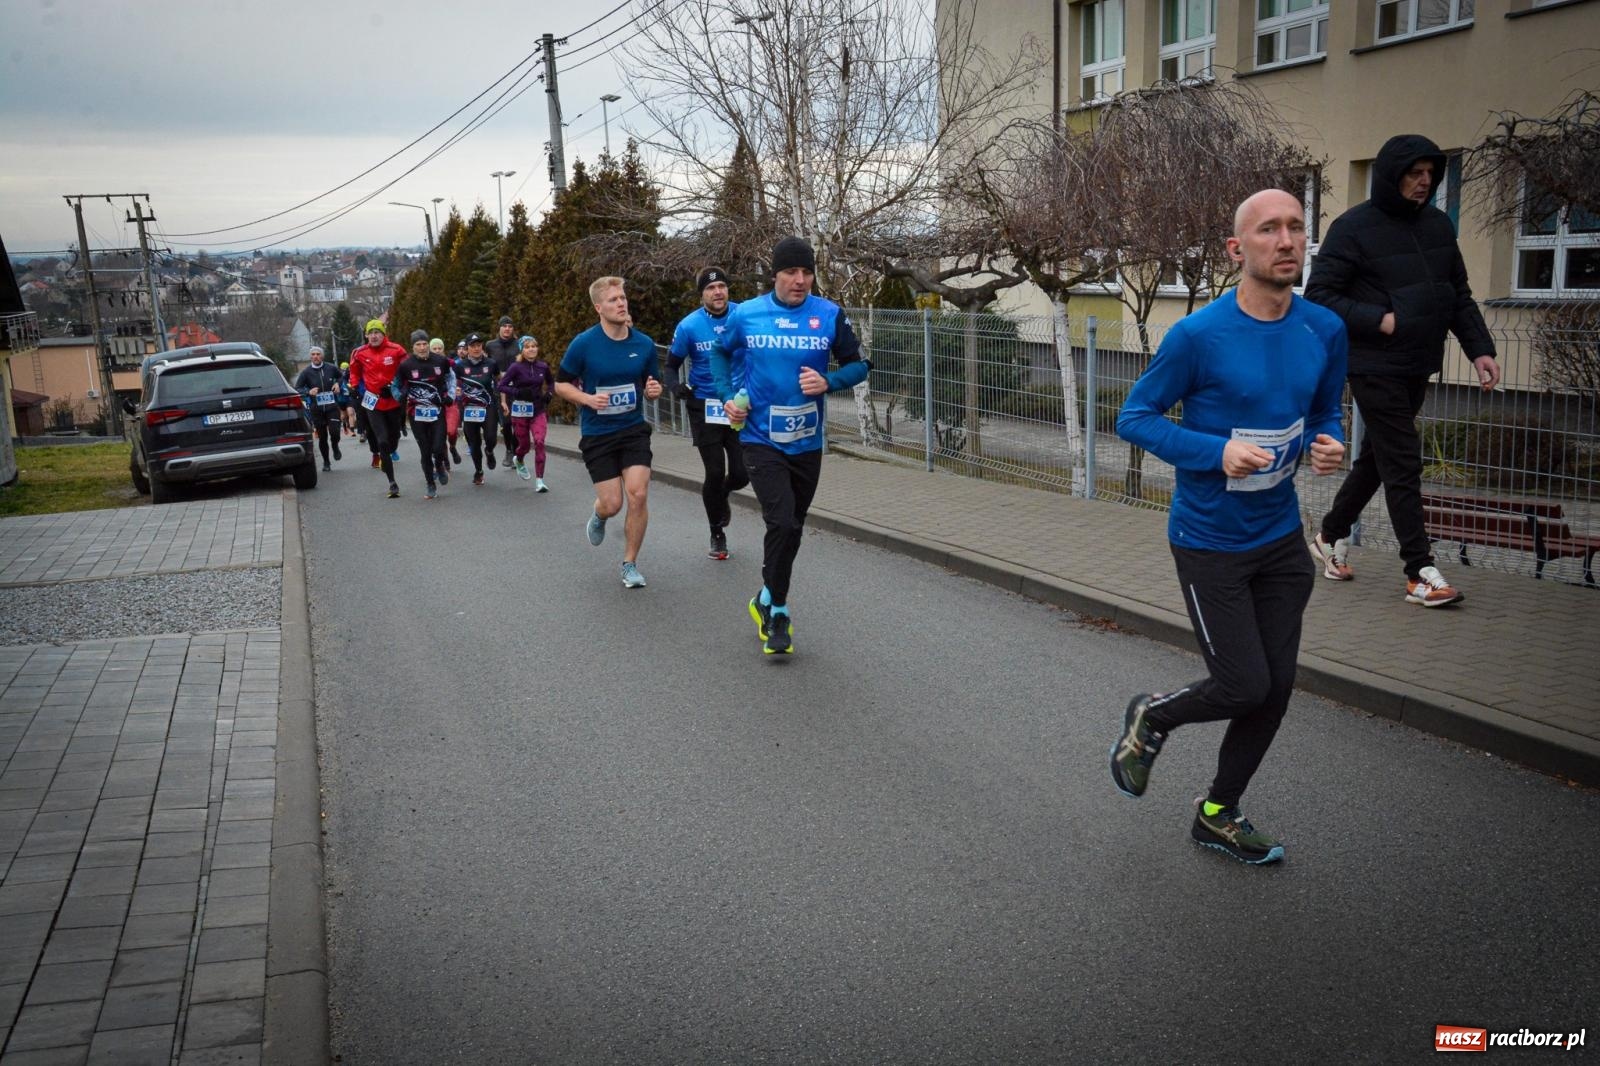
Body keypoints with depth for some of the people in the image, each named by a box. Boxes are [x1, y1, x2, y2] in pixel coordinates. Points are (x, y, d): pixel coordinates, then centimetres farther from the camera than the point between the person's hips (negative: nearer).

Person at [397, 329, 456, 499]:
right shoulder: (406, 365, -5)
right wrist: (404, 396, -12)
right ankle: (431, 485, 18)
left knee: (438, 448, -10)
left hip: (437, 410, 0)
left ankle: (440, 466, 26)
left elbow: (451, 377, 18)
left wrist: (450, 396, 9)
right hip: (417, 413, 0)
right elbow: (400, 386, 7)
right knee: (425, 451, 3)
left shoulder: (440, 361, -1)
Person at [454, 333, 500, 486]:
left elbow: (499, 382, 14)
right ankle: (478, 471, 26)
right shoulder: (460, 365, -1)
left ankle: (489, 451, 23)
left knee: (490, 437, -15)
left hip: (489, 407, 0)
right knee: (474, 443, 5)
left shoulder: (490, 364, 1)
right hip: (469, 409, 0)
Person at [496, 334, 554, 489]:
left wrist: (548, 394, 3)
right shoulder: (516, 367, -8)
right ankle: (519, 461, 49)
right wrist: (518, 392, -23)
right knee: (524, 444, 11)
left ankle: (539, 481, -11)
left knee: (539, 443, -14)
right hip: (520, 411, -1)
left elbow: (551, 382, 20)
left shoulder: (543, 366, 1)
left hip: (538, 410, 1)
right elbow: (502, 385, -10)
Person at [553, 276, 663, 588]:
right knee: (612, 504, -4)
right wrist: (588, 399, -20)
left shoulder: (644, 344, -3)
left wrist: (653, 390, -14)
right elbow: (561, 384, -2)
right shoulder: (583, 343, -11)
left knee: (638, 495, -11)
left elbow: (651, 385, 10)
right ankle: (599, 515, 37)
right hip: (597, 434, -2)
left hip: (634, 429, 2)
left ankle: (630, 564, 8)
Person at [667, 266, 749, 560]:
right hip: (704, 407, -1)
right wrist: (675, 385, -17)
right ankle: (717, 535, 21)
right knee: (715, 474, -1)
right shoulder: (689, 326, -8)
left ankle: (720, 495, 37)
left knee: (741, 474, -2)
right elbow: (671, 364, 4)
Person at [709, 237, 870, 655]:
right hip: (761, 440, -2)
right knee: (782, 522, -15)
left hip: (807, 443, 2)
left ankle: (768, 599, 37)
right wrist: (728, 396, 0)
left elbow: (858, 365, 3)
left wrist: (828, 381, -17)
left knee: (792, 527, 15)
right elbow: (720, 353, 14)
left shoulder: (829, 315, -5)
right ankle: (778, 610, 4)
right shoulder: (746, 314, -4)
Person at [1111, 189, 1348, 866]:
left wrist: (1326, 447, -10)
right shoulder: (1199, 335, -17)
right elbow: (1134, 419, -11)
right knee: (1244, 687, -5)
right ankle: (1150, 718, 28)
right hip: (1209, 542, -6)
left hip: (1282, 540, 6)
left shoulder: (1325, 331, 0)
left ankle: (1219, 815, 31)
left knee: (1275, 689, 10)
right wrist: (1219, 451, -23)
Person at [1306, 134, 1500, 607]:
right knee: (1402, 462, -6)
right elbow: (1318, 294, -11)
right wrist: (1379, 321, -18)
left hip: (1418, 366, 7)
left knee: (1377, 457, 14)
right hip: (1375, 366, -7)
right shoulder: (1354, 226, -9)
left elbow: (1460, 295, 16)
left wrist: (1479, 348, 5)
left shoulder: (1438, 225, 10)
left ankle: (1331, 535, 31)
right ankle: (1420, 572, -1)